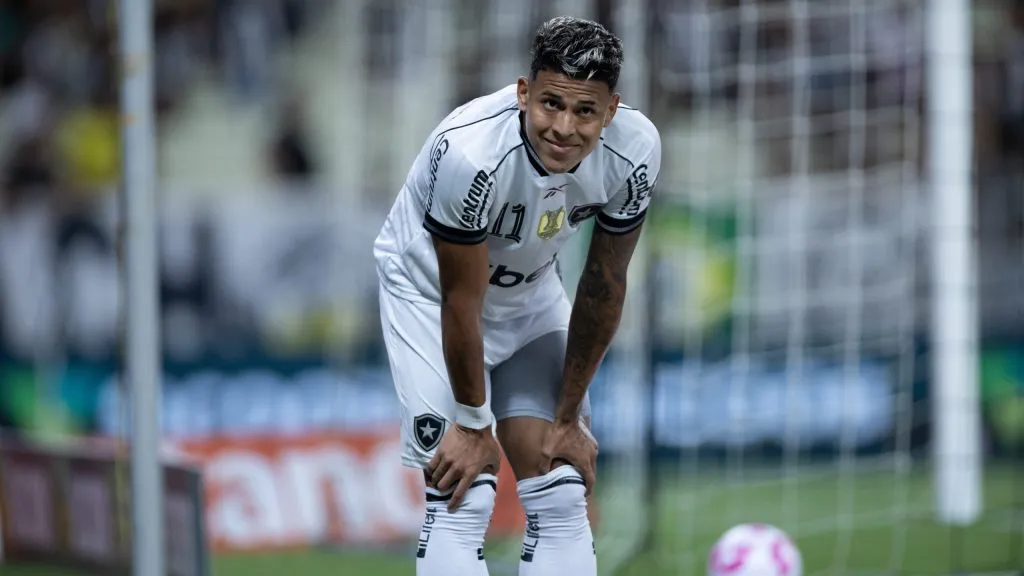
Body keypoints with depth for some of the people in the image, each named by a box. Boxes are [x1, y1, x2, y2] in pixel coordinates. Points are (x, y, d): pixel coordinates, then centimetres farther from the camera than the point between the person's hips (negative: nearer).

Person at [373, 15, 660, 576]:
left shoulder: (634, 150, -25)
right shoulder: (471, 151, -39)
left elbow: (603, 288, -11)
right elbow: (461, 299, -25)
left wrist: (568, 417, -5)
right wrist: (474, 424, -15)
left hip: (532, 291, 5)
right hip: (430, 290, -5)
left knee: (562, 497, -1)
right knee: (462, 499, -15)